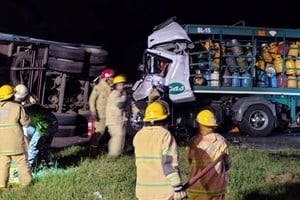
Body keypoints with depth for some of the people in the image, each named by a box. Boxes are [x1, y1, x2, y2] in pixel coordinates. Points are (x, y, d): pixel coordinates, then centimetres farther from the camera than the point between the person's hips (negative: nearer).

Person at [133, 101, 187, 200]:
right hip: (165, 189, -5)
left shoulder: (138, 136, 5)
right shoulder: (165, 135, -12)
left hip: (143, 189, 5)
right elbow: (169, 163, -17)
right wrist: (178, 188, -14)